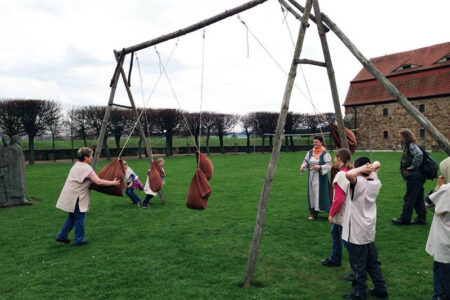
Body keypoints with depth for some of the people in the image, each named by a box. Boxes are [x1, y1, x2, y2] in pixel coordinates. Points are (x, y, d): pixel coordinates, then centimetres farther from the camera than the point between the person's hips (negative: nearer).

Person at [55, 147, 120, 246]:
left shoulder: (77, 165, 12)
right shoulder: (86, 168, -19)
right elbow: (98, 182, -26)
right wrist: (113, 183, -19)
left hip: (71, 196, 10)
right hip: (75, 197, -10)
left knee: (72, 217, 19)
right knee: (79, 217, 2)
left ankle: (61, 236, 27)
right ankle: (79, 240, 12)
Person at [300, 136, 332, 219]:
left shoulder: (325, 153, -8)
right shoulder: (310, 152, 9)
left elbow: (329, 165, -11)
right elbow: (305, 161, 12)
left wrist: (319, 167, -24)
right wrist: (303, 166, -9)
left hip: (321, 177, -5)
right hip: (311, 177, 5)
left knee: (321, 193, -5)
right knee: (312, 193, 7)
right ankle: (313, 212, 15)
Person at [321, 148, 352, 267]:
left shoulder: (341, 175, -22)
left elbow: (338, 199, -25)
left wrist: (331, 214, -13)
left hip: (343, 215, -9)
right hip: (342, 214, 9)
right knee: (335, 232, 25)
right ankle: (334, 259, 40)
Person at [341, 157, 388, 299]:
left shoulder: (359, 182, -20)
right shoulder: (375, 182, 0)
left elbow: (348, 174, -43)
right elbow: (377, 165, 19)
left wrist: (361, 169, -27)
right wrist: (372, 167, 0)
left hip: (356, 233, -7)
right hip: (369, 231, 7)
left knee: (358, 266, 6)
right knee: (373, 262, 21)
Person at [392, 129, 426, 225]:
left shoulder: (411, 146, -13)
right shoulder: (407, 146, 17)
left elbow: (419, 154, -31)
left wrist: (413, 166, -23)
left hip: (414, 177, -10)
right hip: (415, 177, 10)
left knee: (409, 198, -4)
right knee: (418, 199, 13)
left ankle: (404, 219, 2)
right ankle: (421, 219, 20)